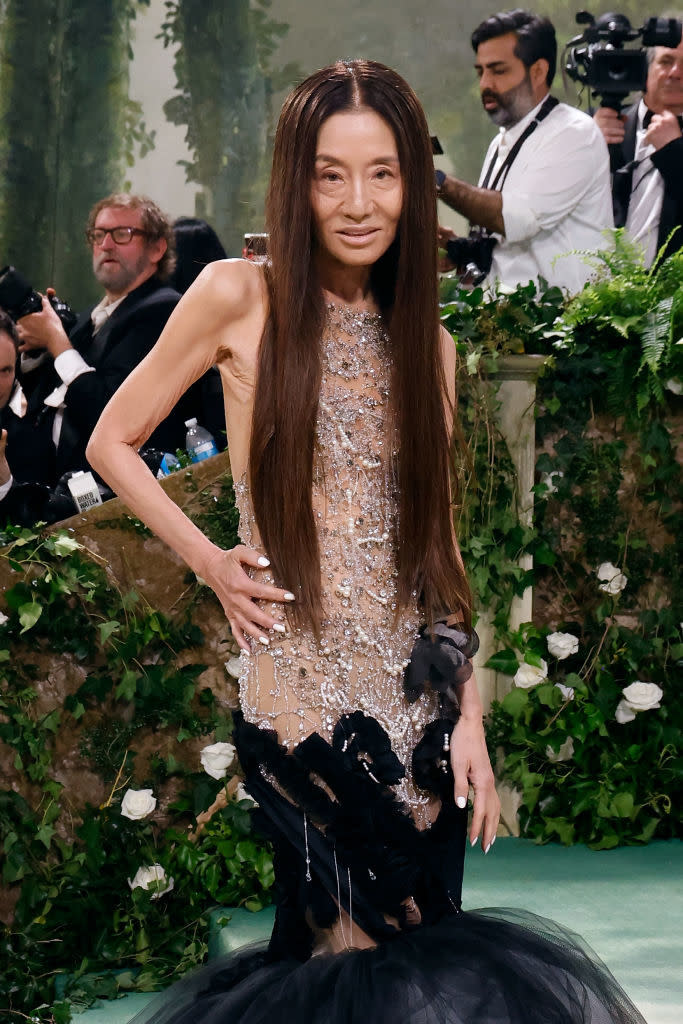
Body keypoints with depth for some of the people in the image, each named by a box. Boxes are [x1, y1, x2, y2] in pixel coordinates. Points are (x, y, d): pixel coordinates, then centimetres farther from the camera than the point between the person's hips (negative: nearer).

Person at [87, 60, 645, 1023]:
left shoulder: (427, 344, 9)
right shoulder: (241, 298, -5)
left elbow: (435, 540, 10)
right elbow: (112, 444, 3)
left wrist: (469, 717, 3)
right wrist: (212, 564, -7)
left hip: (418, 692, 4)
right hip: (305, 685, -4)